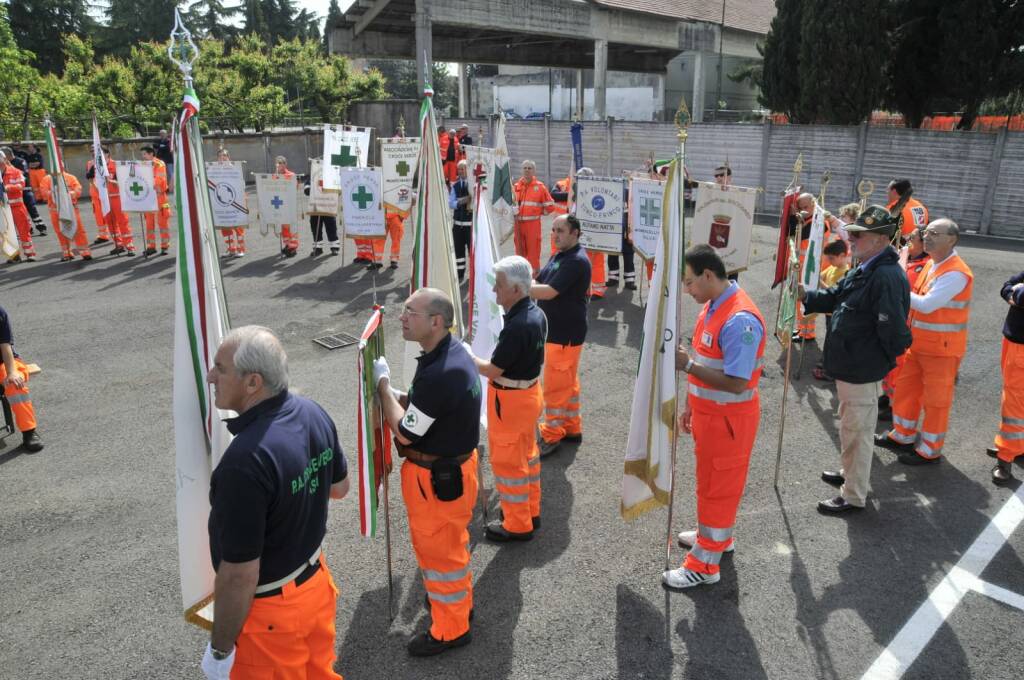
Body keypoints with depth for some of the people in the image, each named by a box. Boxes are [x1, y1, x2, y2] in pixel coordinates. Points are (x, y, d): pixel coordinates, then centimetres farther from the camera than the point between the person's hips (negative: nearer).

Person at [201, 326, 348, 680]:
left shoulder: (245, 461, -34)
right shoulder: (314, 412, -10)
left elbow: (240, 575, -25)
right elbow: (340, 487, 6)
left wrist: (220, 649, -12)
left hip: (271, 609, -7)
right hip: (316, 580, 7)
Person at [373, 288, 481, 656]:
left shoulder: (439, 374, -33)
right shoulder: (453, 352, -2)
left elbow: (405, 432, -22)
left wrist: (383, 384, -13)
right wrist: (396, 395, -4)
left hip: (436, 477, -9)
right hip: (454, 463, 9)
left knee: (438, 549, 10)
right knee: (451, 541, 27)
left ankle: (450, 629, 30)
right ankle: (458, 600, 49)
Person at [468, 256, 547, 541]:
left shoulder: (516, 327, -30)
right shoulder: (537, 314, -1)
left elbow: (493, 370, -22)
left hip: (510, 400, -9)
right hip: (530, 391, 9)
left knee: (508, 461, 6)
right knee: (527, 452, 22)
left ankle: (518, 525, 21)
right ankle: (531, 510, 38)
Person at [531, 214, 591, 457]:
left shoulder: (577, 261, -21)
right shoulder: (560, 256, 11)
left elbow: (549, 291, -28)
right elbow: (538, 282, 12)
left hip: (565, 334, -10)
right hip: (555, 330, 10)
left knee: (555, 386, -1)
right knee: (568, 382, 19)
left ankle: (551, 436, 11)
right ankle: (572, 427, 32)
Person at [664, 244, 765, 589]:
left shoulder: (740, 320, -28)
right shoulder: (712, 307, 3)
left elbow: (736, 382, -29)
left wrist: (688, 364, -27)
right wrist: (690, 407, 15)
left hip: (728, 419, -9)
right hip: (708, 413, 9)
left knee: (718, 486, 5)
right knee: (710, 479, 24)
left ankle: (704, 564, 20)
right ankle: (716, 536, 46)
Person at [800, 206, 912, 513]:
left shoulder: (888, 277, -25)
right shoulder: (863, 270, 8)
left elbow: (892, 330, -28)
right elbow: (835, 297, 13)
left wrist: (879, 360, -12)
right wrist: (806, 295, -4)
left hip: (863, 371, -10)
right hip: (851, 366, 10)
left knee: (857, 431, 4)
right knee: (851, 427, 25)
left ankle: (854, 496, 19)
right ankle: (851, 474, 45)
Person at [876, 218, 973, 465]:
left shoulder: (956, 273, -22)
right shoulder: (931, 265, 8)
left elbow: (927, 304, -29)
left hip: (942, 349, -9)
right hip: (919, 344, 9)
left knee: (935, 400, 5)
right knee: (904, 389, 18)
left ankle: (930, 450, 19)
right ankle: (902, 435, 34)